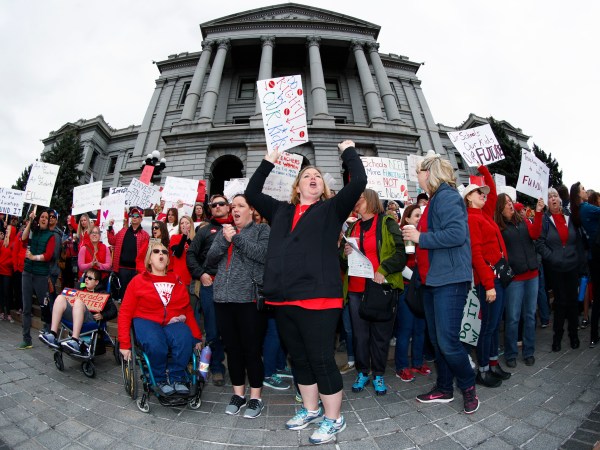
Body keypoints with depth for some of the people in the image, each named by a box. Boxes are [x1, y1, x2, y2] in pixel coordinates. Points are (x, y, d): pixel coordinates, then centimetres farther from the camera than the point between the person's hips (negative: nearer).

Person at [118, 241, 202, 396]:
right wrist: (124, 343, -4)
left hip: (173, 322, 2)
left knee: (185, 341, -30)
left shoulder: (177, 281, 11)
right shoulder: (138, 281, 5)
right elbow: (125, 312, 3)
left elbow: (188, 310, 11)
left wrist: (197, 337, 5)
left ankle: (177, 378, -5)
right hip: (147, 321, -1)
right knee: (156, 346, -33)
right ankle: (161, 379, -4)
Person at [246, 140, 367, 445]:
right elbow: (251, 193, 24)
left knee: (321, 359, 4)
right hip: (283, 298, 5)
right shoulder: (281, 211, 16)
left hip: (317, 296, -5)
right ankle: (311, 410, 39)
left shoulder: (331, 209, 5)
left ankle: (334, 419, 25)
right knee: (299, 359, 18)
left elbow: (359, 182, -6)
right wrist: (268, 162, 24)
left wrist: (348, 151, 7)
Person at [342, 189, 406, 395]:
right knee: (359, 333, 10)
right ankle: (362, 372, 27)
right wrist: (344, 253, 0)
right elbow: (342, 261, 22)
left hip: (381, 288, -4)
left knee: (380, 333, 8)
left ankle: (378, 375, 24)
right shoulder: (352, 227, 16)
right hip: (355, 289, 4)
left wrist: (383, 270, -19)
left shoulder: (387, 223, 0)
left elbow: (400, 253, -7)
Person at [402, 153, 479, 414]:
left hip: (449, 280, -10)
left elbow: (457, 234, -25)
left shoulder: (446, 197, -12)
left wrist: (420, 237, -18)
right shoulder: (434, 200, 18)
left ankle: (468, 386, 22)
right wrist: (415, 235, 9)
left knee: (447, 341, -4)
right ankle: (444, 389, 30)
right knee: (436, 339, 15)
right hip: (431, 280, 10)